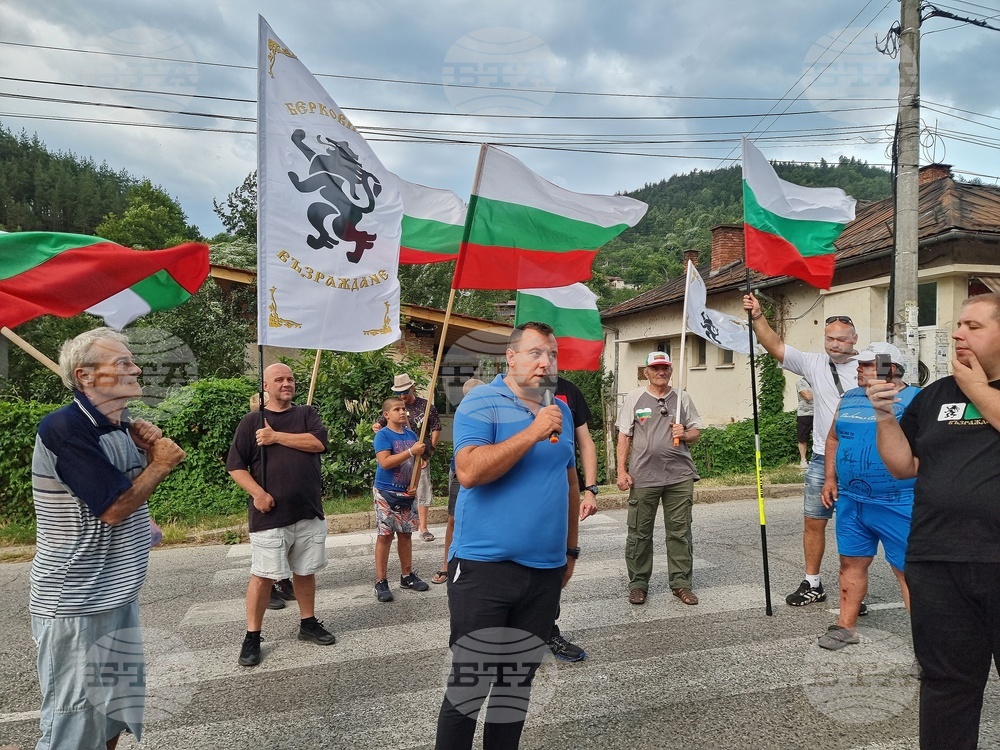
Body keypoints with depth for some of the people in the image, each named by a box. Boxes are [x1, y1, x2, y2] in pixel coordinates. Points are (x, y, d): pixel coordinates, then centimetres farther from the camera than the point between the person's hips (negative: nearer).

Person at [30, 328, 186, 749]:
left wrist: (149, 450, -3)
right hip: (75, 604, -8)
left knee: (118, 707, 20)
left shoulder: (120, 428, 5)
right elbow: (114, 508, -22)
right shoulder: (64, 429, -21)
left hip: (118, 594, 8)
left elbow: (140, 491, 16)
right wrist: (161, 462, -9)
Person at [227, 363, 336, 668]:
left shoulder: (307, 414, 8)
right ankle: (252, 636, 14)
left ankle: (308, 623, 29)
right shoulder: (252, 421, 2)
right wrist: (257, 493, -17)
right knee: (263, 575, 1)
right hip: (269, 514, -3)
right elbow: (235, 465, -2)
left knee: (305, 571, 14)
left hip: (310, 512, 3)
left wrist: (277, 437, -13)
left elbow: (319, 442, -11)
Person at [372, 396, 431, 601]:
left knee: (405, 533, 12)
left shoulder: (411, 434, 7)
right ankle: (381, 582, 4)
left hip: (406, 492, 5)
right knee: (385, 535, -2)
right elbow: (385, 462, -22)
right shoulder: (383, 435, -10)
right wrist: (411, 451, -23)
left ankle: (407, 575, 23)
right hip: (386, 492, -5)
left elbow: (417, 462, 15)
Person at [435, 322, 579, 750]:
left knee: (518, 681, 16)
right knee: (470, 681, 2)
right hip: (484, 567, -5)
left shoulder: (561, 410, 12)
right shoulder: (481, 403, -7)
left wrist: (571, 548, 21)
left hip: (547, 571, 6)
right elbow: (468, 472, -21)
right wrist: (533, 432, -22)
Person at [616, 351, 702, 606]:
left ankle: (681, 583, 18)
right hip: (643, 477, -2)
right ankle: (638, 584, 16)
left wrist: (684, 435, -8)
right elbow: (624, 436, 4)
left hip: (679, 477, 2)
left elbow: (696, 432, 16)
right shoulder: (634, 398, 6)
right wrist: (622, 471, -3)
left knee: (680, 532, 6)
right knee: (639, 533, 4)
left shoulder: (682, 399, 12)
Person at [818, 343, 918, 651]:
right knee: (852, 562, 13)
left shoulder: (915, 400, -7)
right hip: (851, 501, 6)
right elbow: (833, 438, 17)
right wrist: (830, 478, 12)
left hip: (898, 506, -6)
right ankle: (846, 625, 26)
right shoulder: (849, 399, 11)